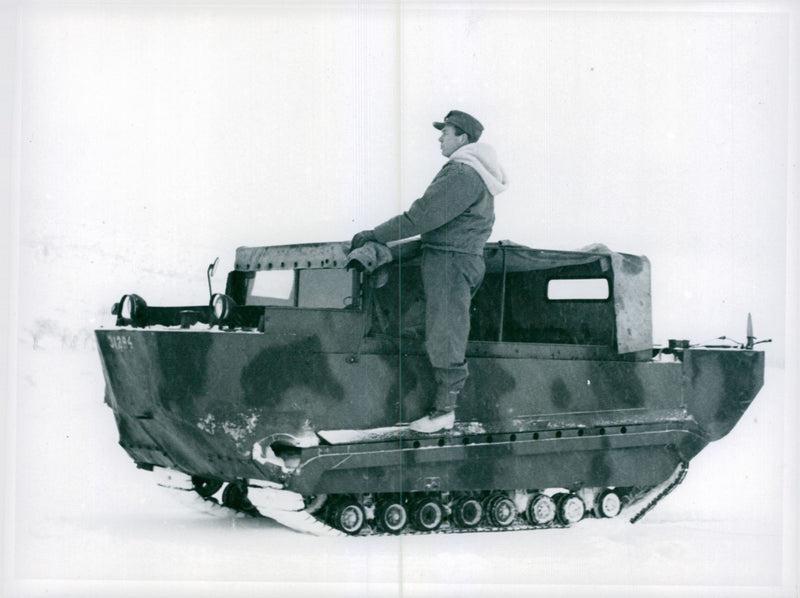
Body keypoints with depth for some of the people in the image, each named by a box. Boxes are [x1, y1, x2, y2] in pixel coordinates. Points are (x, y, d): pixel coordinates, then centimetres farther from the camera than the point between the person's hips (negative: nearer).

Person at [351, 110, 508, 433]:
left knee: (445, 337, -5)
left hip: (450, 261, -10)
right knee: (443, 337, 11)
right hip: (459, 259, 10)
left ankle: (444, 410, 0)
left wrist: (375, 235, -14)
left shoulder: (462, 174, -17)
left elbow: (423, 215, -19)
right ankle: (444, 406, 13)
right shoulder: (473, 172, 18)